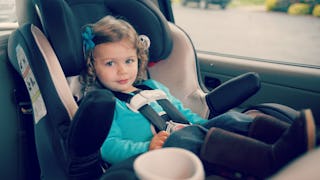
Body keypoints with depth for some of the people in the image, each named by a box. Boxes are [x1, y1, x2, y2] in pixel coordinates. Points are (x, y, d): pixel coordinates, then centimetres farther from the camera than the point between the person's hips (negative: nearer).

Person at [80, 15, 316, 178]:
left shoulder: (153, 87, 27)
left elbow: (185, 113, 31)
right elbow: (108, 147, -7)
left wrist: (204, 125, 11)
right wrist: (147, 148, -23)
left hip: (192, 143, 7)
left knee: (230, 119, -13)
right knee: (185, 136, -35)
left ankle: (291, 137, -30)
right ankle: (273, 158, -48)